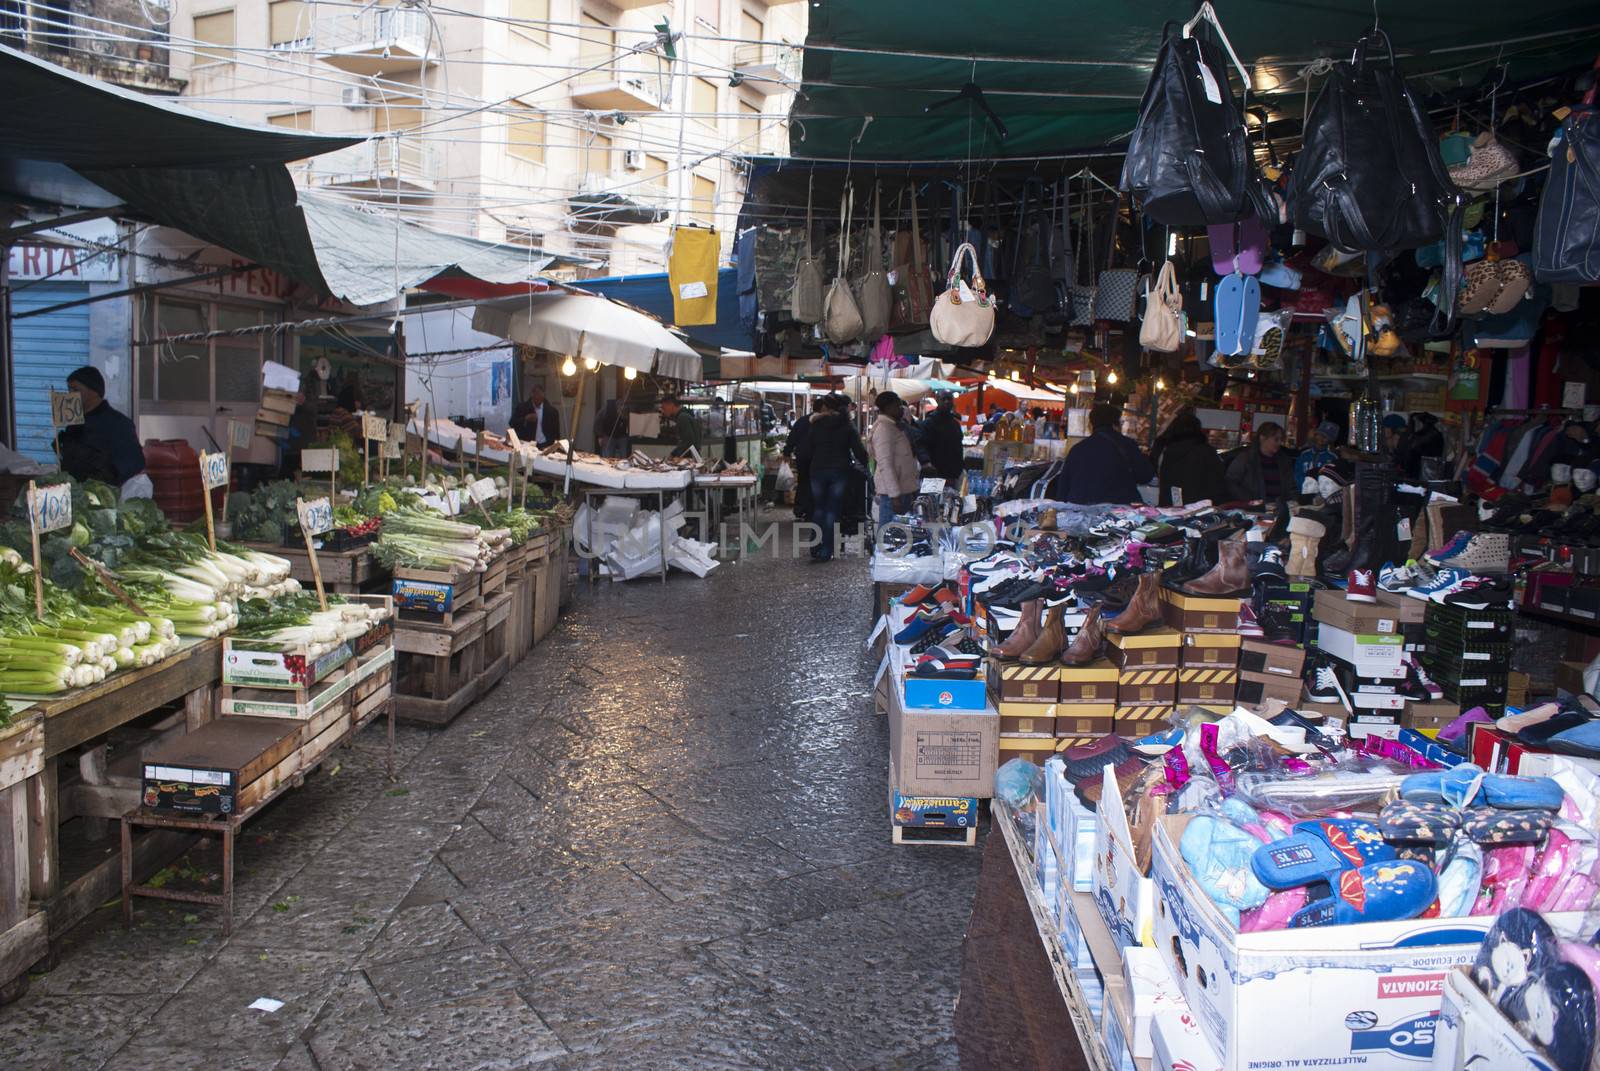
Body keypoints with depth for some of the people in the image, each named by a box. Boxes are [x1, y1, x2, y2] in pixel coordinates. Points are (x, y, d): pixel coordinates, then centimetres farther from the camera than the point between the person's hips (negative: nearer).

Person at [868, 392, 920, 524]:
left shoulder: (896, 426, 16)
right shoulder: (884, 428, -14)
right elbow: (885, 464, -21)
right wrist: (895, 494, -25)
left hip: (904, 487, 10)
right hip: (892, 489, -10)